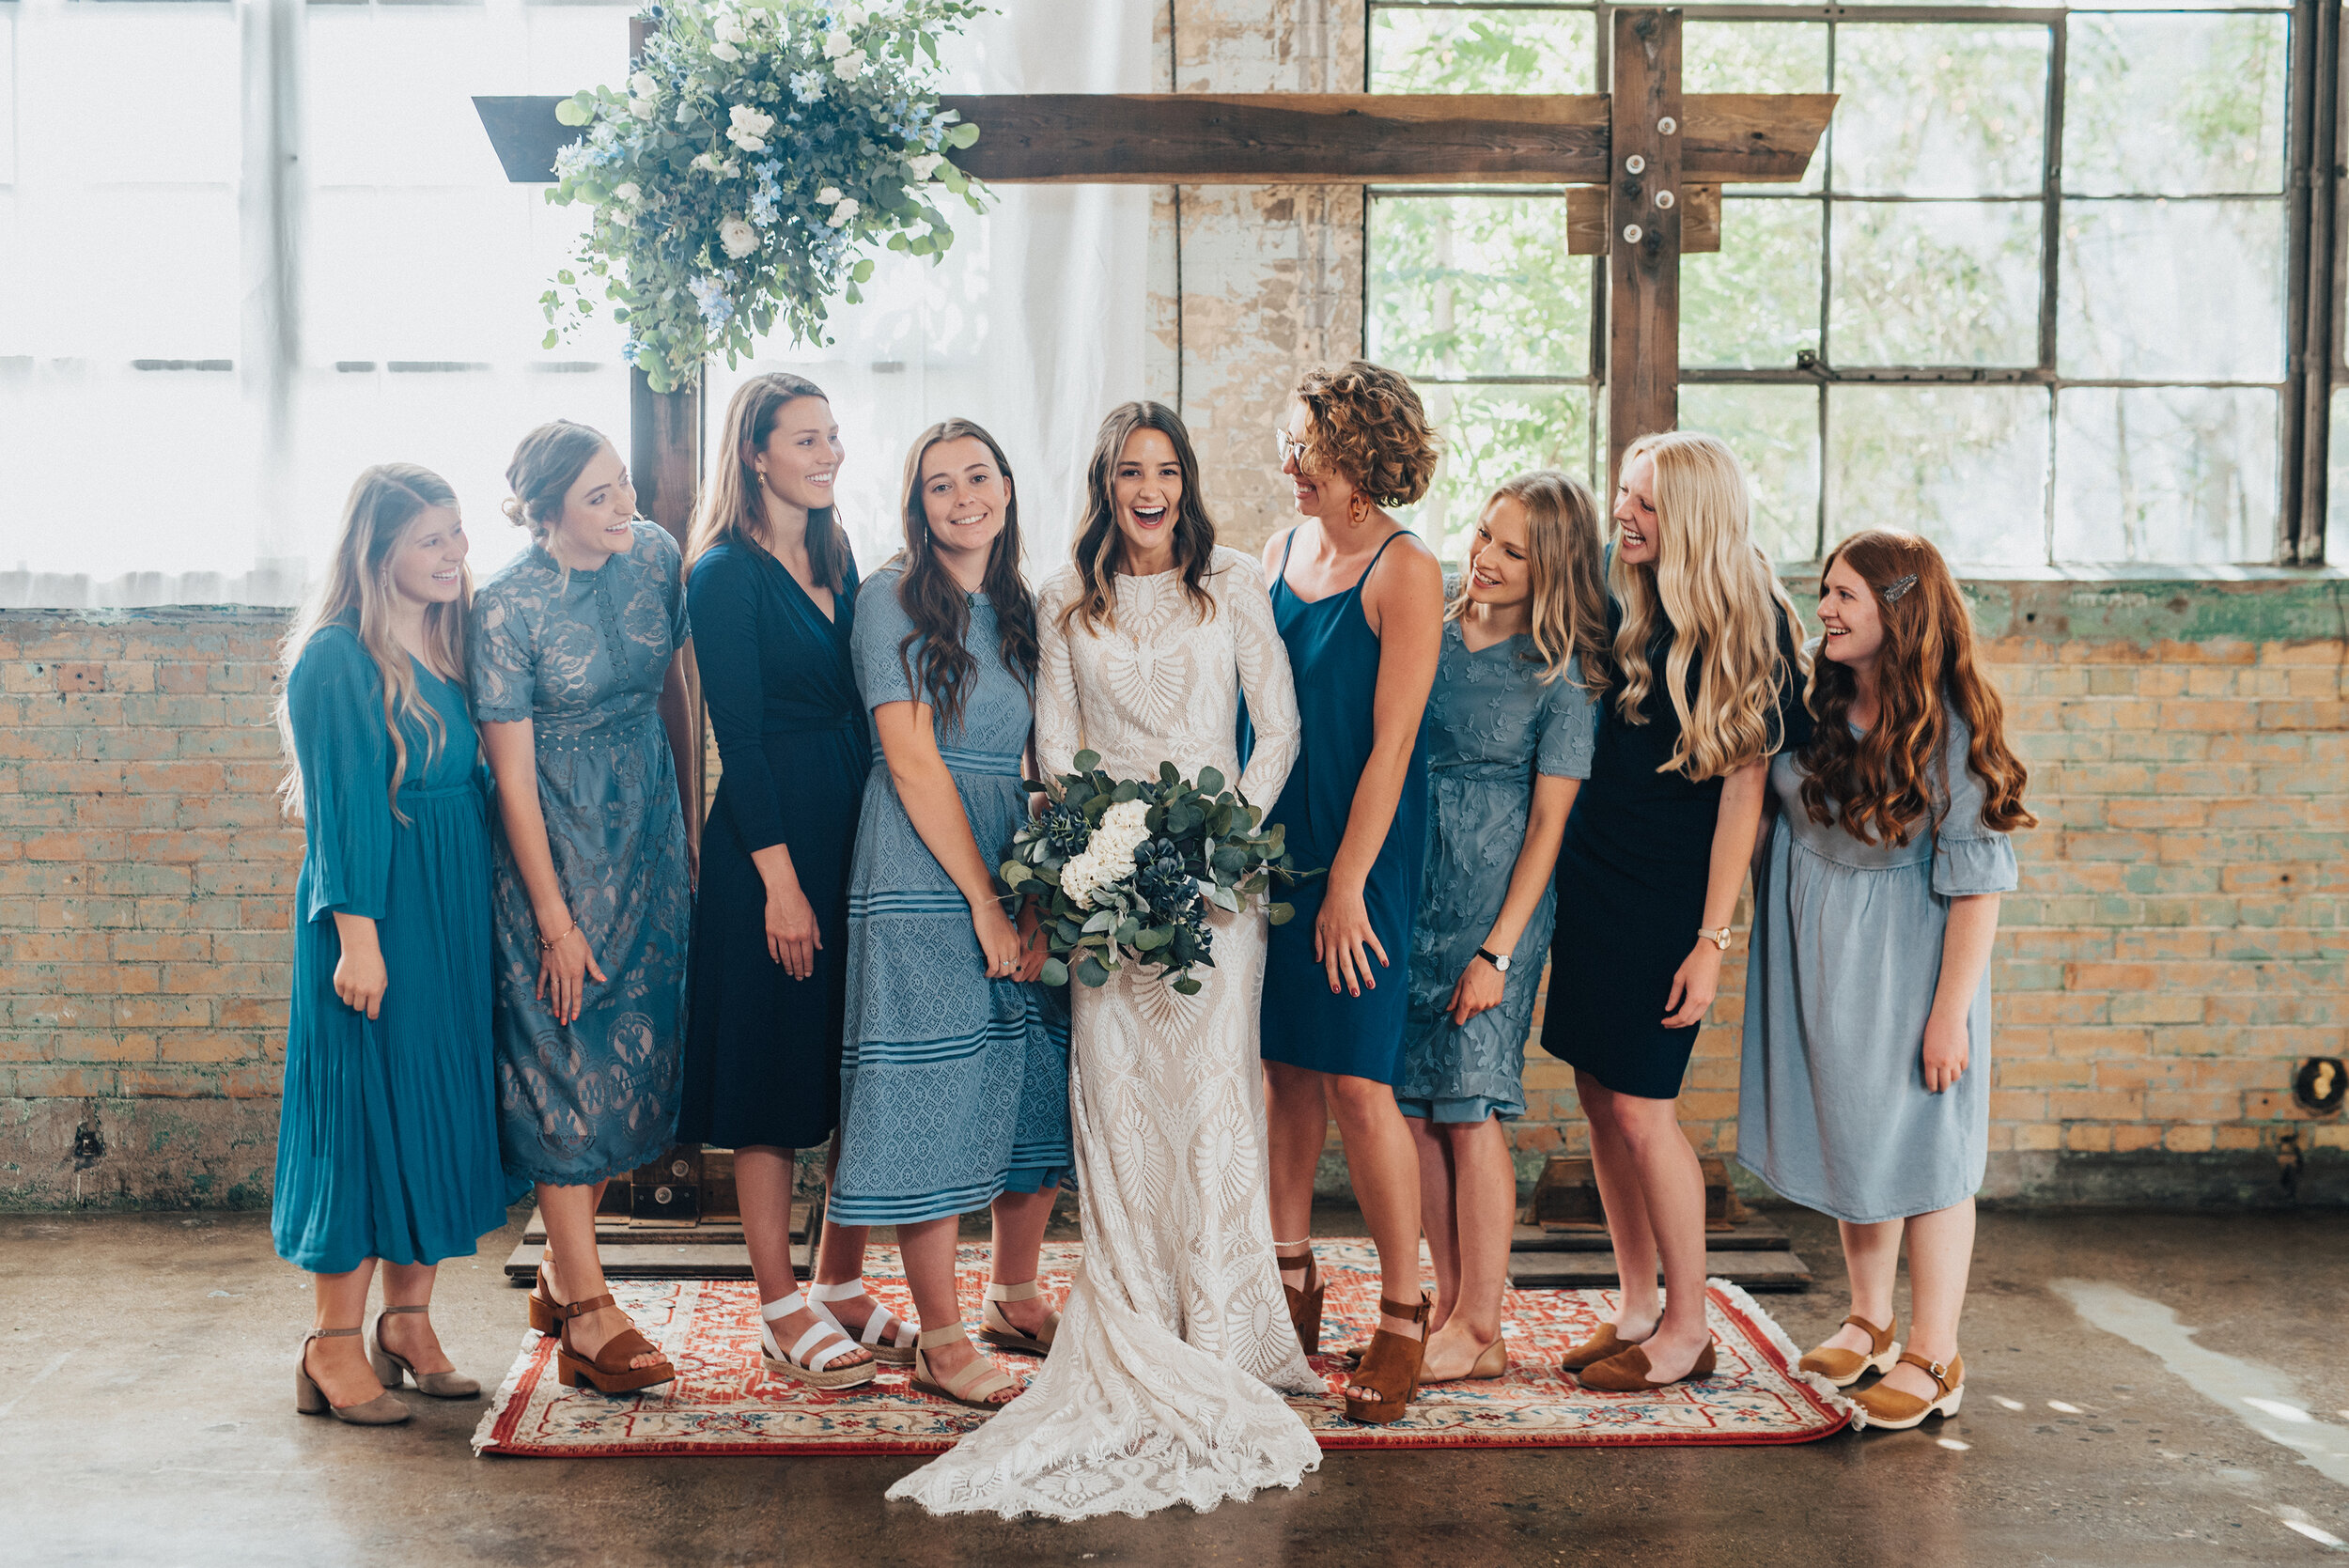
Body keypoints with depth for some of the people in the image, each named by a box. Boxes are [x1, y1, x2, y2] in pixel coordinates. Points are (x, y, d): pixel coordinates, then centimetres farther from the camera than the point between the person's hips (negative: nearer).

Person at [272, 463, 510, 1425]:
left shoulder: (453, 645, 12)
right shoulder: (335, 658, -10)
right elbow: (339, 805, -14)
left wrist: (489, 910, 12)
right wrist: (357, 933, -18)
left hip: (457, 913, 7)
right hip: (378, 915, -7)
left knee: (443, 1102, 10)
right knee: (368, 1106, -3)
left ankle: (409, 1320, 20)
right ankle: (333, 1346, 6)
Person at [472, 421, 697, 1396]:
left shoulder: (654, 554, -1)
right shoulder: (507, 608, -16)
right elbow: (512, 776, -14)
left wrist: (689, 827, 13)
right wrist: (555, 921, -14)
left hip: (650, 830, 6)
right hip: (558, 847, -6)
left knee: (636, 1056, 10)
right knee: (568, 1067, -3)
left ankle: (561, 1273, 25)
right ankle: (588, 1312, 2)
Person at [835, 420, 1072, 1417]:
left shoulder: (1025, 611, 14)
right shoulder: (891, 599, -5)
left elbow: (1032, 766, 11)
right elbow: (913, 763, -11)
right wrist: (985, 903, -13)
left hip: (1020, 872, 6)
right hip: (920, 878, -6)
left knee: (1040, 1088, 10)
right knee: (934, 1092, -4)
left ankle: (1017, 1298, 28)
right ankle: (941, 1342, 6)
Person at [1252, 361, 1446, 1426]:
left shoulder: (1405, 571, -11)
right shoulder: (1279, 554, 10)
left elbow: (1390, 745, -14)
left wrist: (1347, 884, -16)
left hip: (1360, 849, -6)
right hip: (1271, 839, 6)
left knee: (1356, 1080, -6)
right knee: (1286, 1068, 11)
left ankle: (1404, 1315, 7)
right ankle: (1290, 1283, 24)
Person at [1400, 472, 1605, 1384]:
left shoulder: (1558, 677, -4)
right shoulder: (1430, 632, 8)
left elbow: (1548, 823, -6)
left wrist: (1499, 950, -11)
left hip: (1493, 904, -5)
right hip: (1407, 890, 5)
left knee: (1468, 1107, -3)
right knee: (1415, 1106, 6)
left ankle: (1479, 1333, 8)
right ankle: (1449, 1306, 19)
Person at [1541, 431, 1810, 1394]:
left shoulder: (1747, 628, -9)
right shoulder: (1618, 603, 6)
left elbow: (1742, 788, -11)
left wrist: (1711, 939, -14)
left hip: (1668, 897, -6)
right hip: (1585, 879, 6)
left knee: (1640, 1108, -4)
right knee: (1599, 1099, 9)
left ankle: (1688, 1328, 11)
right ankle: (1637, 1311, 22)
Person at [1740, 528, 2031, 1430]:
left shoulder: (1949, 730, -17)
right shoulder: (1818, 707, 0)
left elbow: (1976, 883, -17)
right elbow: (1778, 808, 14)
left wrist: (1950, 1013, -18)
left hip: (1902, 966, -6)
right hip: (1816, 958, 6)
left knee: (1921, 1150, 2)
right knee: (1847, 1138, 16)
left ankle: (1934, 1358, 13)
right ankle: (1869, 1323, 31)